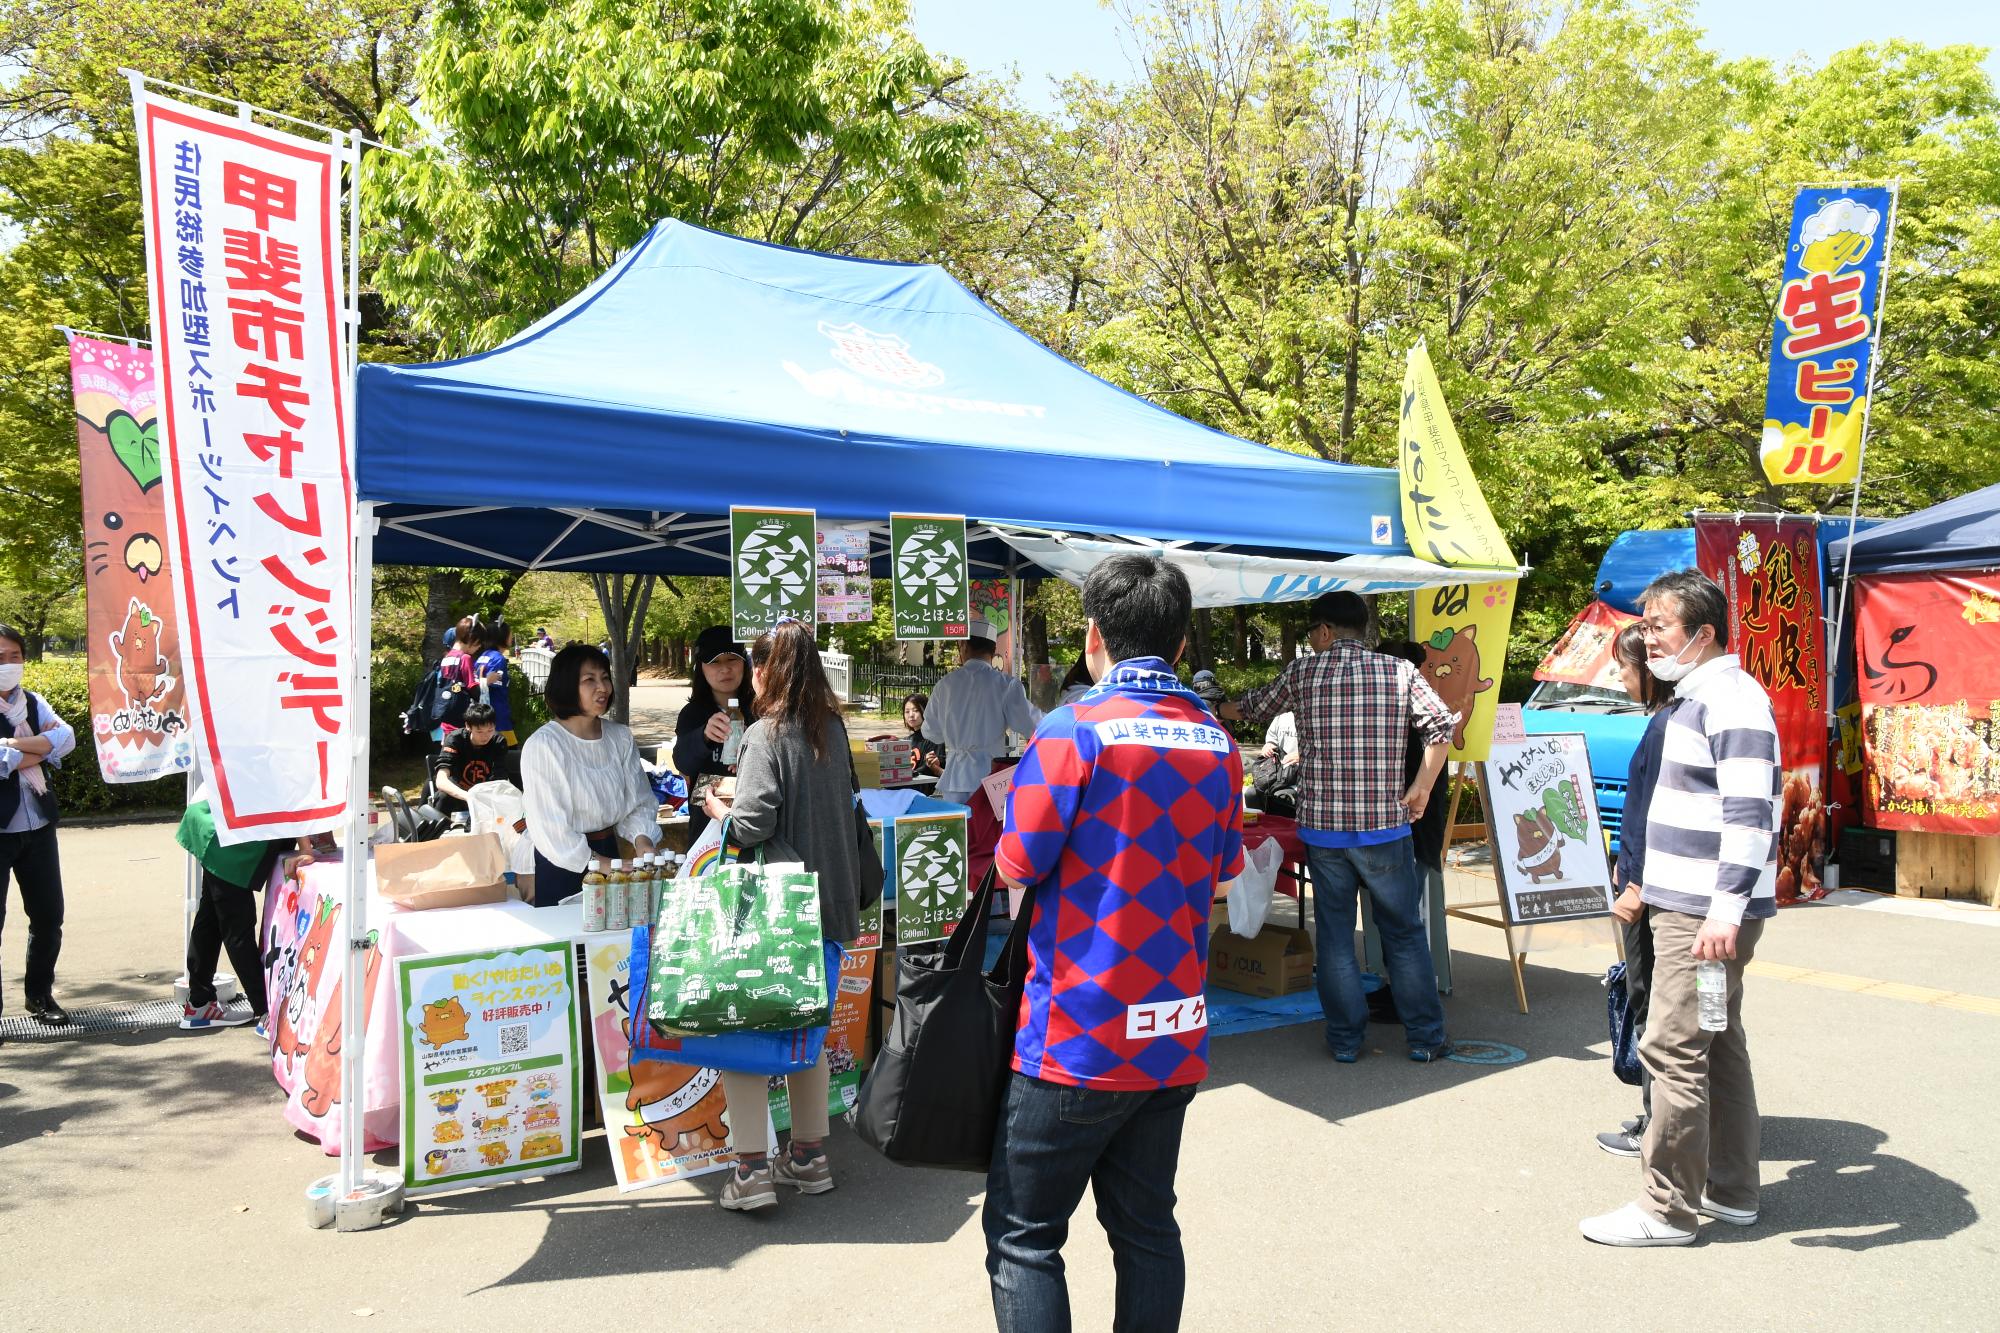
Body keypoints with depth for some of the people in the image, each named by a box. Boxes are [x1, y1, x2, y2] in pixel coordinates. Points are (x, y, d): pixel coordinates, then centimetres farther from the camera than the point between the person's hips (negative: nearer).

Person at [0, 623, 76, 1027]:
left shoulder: (33, 702, 10)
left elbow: (67, 739, -7)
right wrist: (42, 746, -9)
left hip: (38, 826, 5)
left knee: (48, 915, 11)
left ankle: (40, 993, 27)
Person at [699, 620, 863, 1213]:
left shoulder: (766, 734, -15)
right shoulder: (832, 729, 6)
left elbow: (750, 826, -21)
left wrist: (718, 808, 0)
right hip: (829, 901, 7)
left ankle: (752, 1169, 2)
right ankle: (809, 1157, 24)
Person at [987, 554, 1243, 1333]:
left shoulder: (1075, 730, -15)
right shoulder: (1216, 743, 4)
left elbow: (1018, 867, -10)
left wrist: (1011, 803, 9)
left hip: (1078, 1038, -6)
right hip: (1175, 1035, 6)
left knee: (1022, 1240, 6)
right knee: (1146, 1227, 17)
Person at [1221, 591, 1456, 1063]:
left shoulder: (1301, 673, 2)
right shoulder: (1400, 672, 1)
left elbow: (1254, 709, 17)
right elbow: (1442, 725, -11)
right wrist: (1421, 788, -2)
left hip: (1321, 828, 0)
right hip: (1385, 827, 0)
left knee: (1335, 935, 11)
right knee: (1404, 933, 11)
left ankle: (1345, 1038, 16)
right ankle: (1425, 1037, 17)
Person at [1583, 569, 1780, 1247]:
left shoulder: (1730, 699, -16)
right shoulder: (1696, 698, 16)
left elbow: (1749, 812, -24)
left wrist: (1726, 909, -28)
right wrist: (1650, 884, 26)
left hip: (1706, 915, -11)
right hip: (1689, 906, 11)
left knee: (1673, 1050, -6)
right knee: (1719, 1046, 16)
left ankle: (1668, 1209, 3)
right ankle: (1731, 1191, 27)